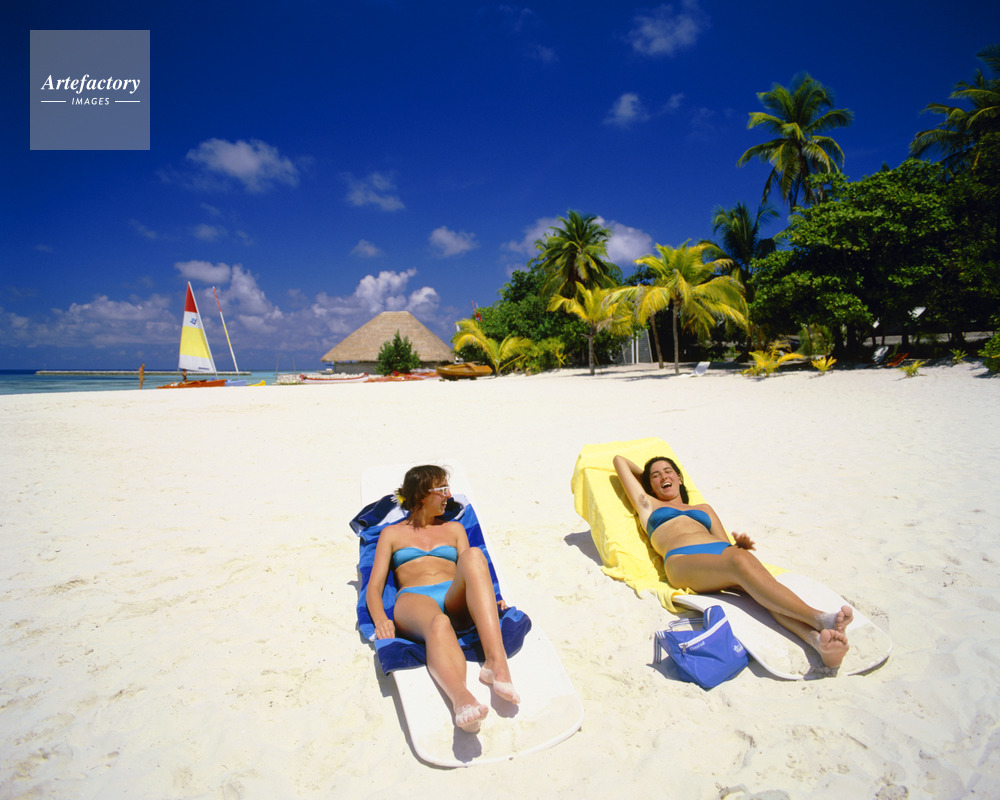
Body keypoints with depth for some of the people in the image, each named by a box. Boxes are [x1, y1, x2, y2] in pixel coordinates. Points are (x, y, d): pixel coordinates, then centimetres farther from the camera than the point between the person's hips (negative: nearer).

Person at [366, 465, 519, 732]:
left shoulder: (454, 528, 31)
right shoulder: (392, 533, 24)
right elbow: (374, 587, 14)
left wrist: (489, 602, -3)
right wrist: (381, 619, -9)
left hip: (454, 599, 2)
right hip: (413, 600, -1)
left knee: (473, 556, -34)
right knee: (439, 624, -41)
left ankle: (497, 662, -48)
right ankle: (461, 700, -68)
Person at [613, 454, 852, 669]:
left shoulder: (704, 508, 40)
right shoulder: (648, 505, 31)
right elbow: (619, 460, 38)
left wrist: (740, 544, 2)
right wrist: (645, 476, 55)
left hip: (721, 550, 3)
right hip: (682, 561, -3)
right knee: (740, 564, -36)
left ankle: (817, 638, -58)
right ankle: (818, 618, -51)